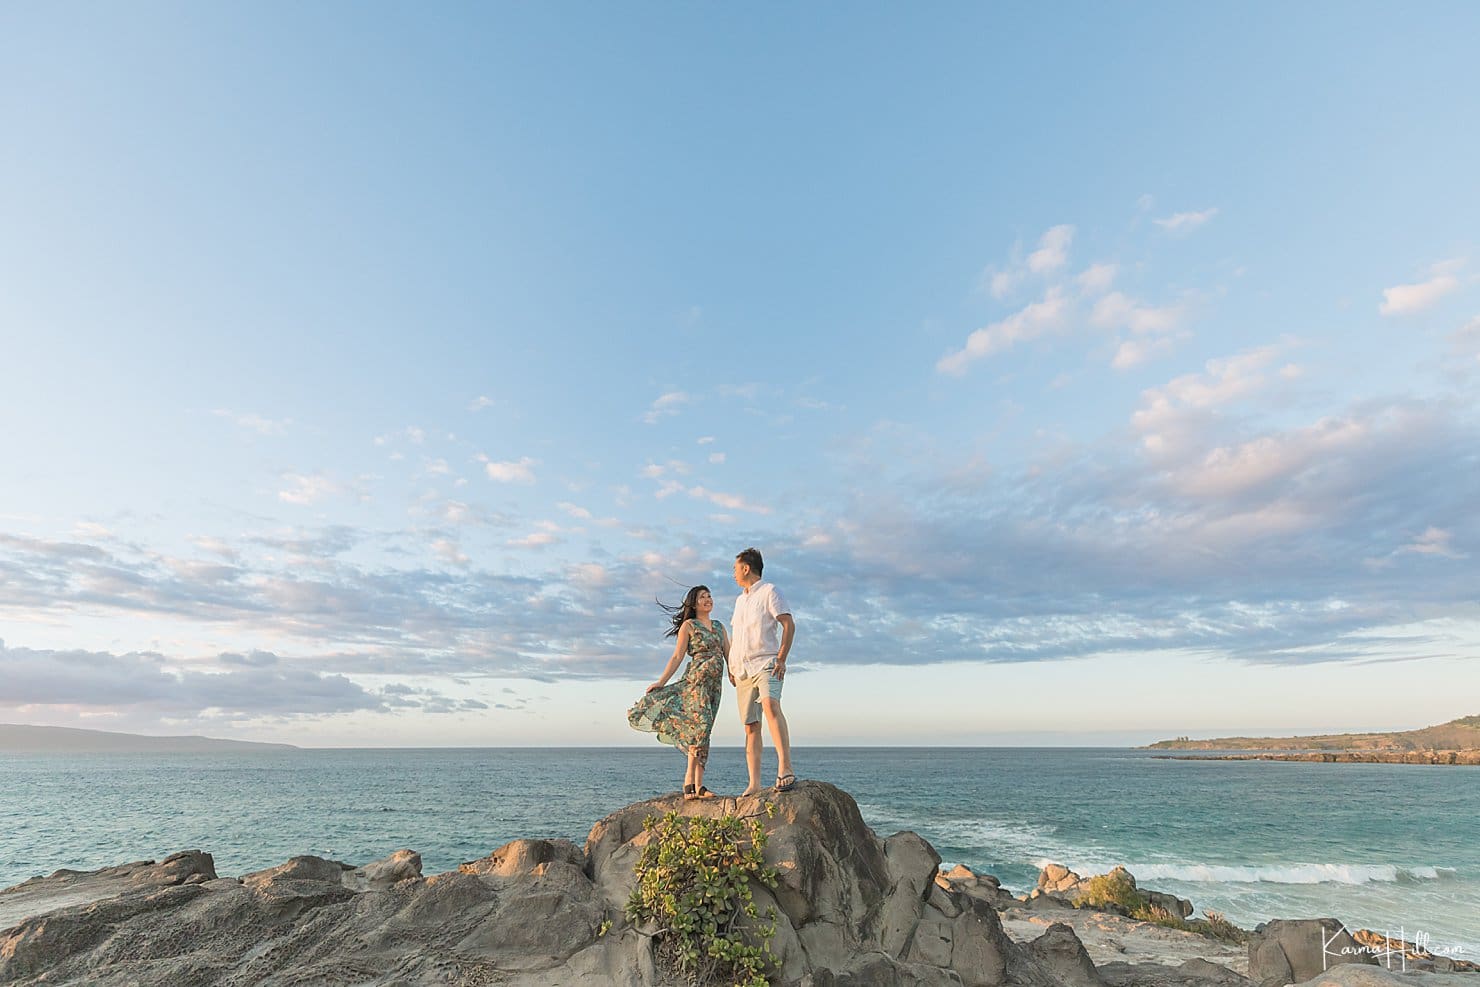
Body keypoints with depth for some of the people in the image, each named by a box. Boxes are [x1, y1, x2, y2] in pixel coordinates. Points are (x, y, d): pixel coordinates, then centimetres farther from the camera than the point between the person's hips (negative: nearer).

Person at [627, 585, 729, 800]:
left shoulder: (719, 626, 20)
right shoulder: (688, 626, 4)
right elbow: (677, 657, 1)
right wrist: (661, 682, -5)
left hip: (715, 683, 5)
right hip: (696, 678, -5)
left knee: (703, 731, 2)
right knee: (701, 724, -18)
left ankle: (697, 785, 2)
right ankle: (690, 784, -16)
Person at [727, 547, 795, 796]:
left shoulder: (769, 591, 2)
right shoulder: (740, 600, 24)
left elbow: (789, 625, -7)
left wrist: (781, 659, -15)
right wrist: (731, 667, 19)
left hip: (765, 663, -7)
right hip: (742, 670, 7)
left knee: (770, 706, -31)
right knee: (751, 727, 3)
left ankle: (785, 769, -38)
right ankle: (754, 784, 3)